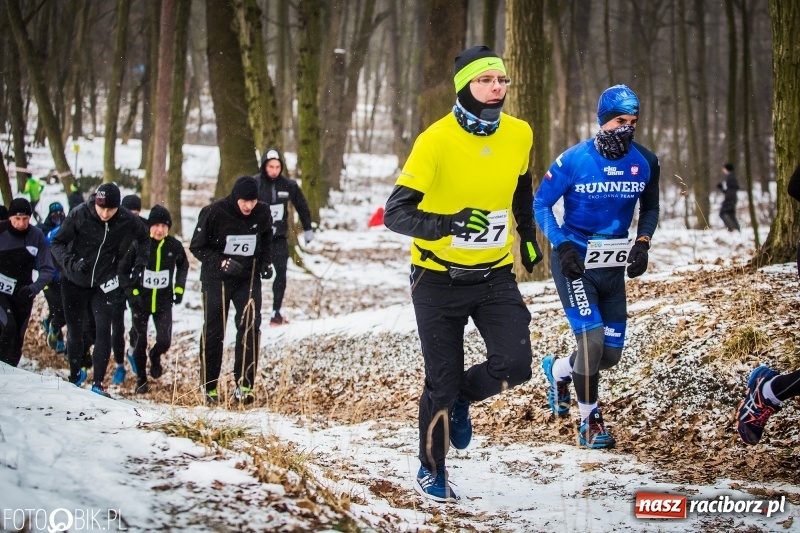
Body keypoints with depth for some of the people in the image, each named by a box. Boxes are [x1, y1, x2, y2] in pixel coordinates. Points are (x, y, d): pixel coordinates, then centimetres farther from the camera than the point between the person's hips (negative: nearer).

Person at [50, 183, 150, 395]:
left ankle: (98, 383, -3)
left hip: (104, 284, 0)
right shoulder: (79, 215, -18)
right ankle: (75, 376, 30)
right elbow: (57, 242, -10)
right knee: (75, 331, 8)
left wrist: (139, 265, -1)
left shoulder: (127, 220, -13)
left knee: (103, 330, -10)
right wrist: (70, 262, -27)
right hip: (75, 282, 0)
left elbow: (144, 240, 8)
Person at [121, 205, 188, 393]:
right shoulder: (139, 244, -14)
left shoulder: (174, 246, -8)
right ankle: (141, 379, 23)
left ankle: (155, 356, 29)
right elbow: (124, 269, -1)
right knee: (140, 342, 4)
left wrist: (179, 288, 7)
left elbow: (183, 265, 14)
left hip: (164, 301, 1)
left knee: (164, 341, -8)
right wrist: (131, 291, -6)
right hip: (140, 300, -1)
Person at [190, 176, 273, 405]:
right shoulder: (213, 213, -17)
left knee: (250, 329, -9)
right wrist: (221, 262, -22)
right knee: (213, 332, 3)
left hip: (249, 278, 3)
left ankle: (243, 385, -4)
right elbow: (197, 246, -10)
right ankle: (209, 387, 14)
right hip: (217, 279, -3)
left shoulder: (262, 213, -5)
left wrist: (265, 262, 0)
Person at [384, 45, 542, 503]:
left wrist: (529, 237, 24)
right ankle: (432, 471, 27)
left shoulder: (519, 135, -4)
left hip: (496, 276, 4)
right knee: (442, 382, 2)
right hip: (439, 279, -4)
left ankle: (461, 399, 21)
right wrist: (448, 224, -38)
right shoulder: (435, 141, -20)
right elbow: (395, 213, -23)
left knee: (514, 367, -13)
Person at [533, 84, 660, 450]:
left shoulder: (645, 162, -3)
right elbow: (540, 204, -6)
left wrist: (643, 242, -5)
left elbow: (650, 207, 13)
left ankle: (558, 370, 38)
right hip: (574, 263, -5)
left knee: (610, 354, 6)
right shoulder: (573, 160, -14)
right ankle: (589, 422, -1)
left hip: (614, 266, 5)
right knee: (592, 339, -18)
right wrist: (562, 245, -18)